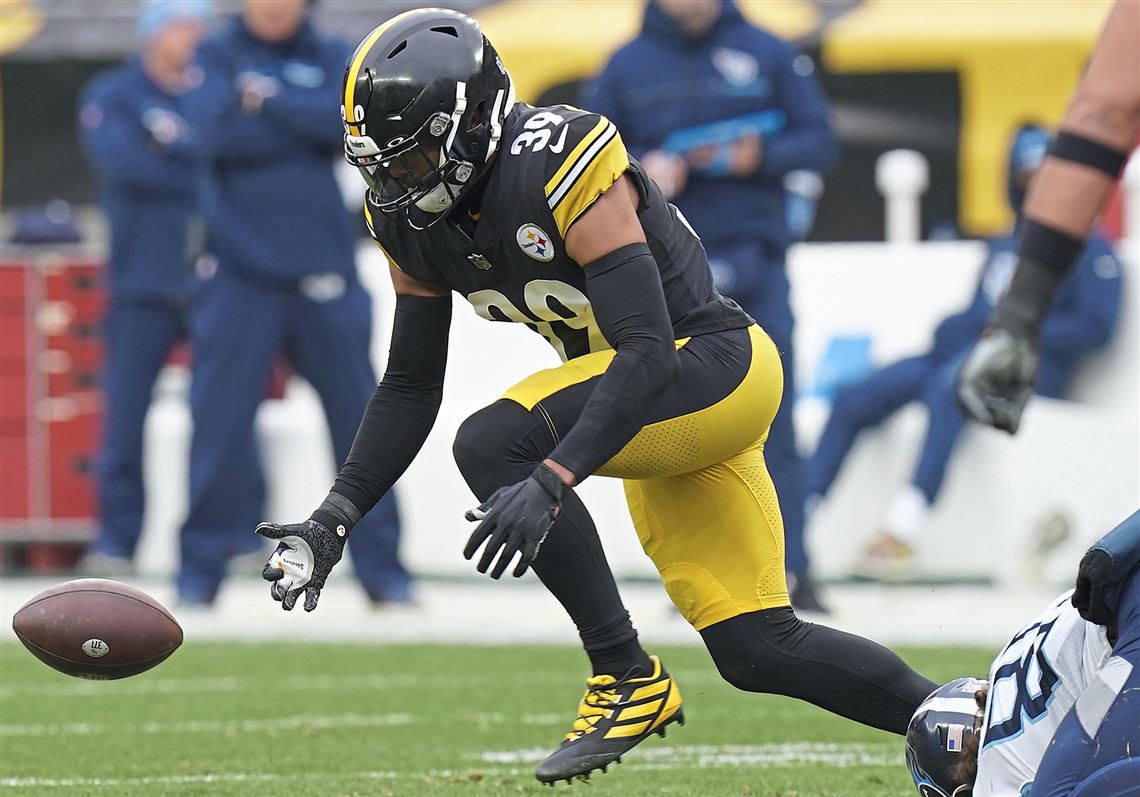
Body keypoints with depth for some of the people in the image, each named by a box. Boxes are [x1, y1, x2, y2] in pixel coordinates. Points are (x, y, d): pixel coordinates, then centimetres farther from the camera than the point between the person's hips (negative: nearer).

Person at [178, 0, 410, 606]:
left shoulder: (332, 59, 10)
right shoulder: (215, 56, 5)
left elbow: (350, 120, -9)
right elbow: (219, 134, -12)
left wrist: (267, 104, -10)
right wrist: (306, 125, -12)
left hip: (325, 275, 2)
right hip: (240, 272, -2)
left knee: (359, 418, 2)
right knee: (219, 424, -5)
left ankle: (382, 568, 9)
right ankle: (201, 568, 3)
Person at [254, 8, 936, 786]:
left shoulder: (562, 168, -27)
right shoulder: (411, 218, -2)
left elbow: (648, 355, -32)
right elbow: (411, 387, 6)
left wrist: (550, 482, -41)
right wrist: (335, 519, -3)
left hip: (714, 369, -9)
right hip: (650, 398, 9)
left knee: (493, 444, -27)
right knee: (757, 653, 7)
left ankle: (628, 679, -19)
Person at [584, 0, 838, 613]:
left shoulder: (766, 55, 9)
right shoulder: (627, 66, 11)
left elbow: (818, 142, 8)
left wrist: (760, 156, -11)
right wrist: (640, 172, -9)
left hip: (754, 259, -1)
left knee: (772, 421, -7)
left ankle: (790, 569, -8)